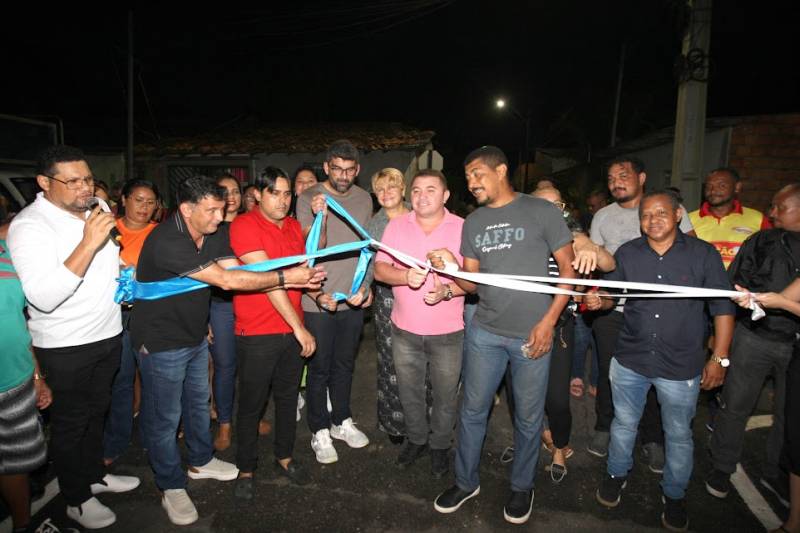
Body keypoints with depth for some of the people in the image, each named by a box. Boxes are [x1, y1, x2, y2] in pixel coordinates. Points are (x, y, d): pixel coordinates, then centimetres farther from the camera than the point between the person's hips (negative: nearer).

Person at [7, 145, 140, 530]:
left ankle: (95, 475, 44)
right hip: (66, 347, -6)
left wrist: (123, 272, 2)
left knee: (96, 411, 23)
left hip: (108, 335, 7)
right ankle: (77, 500, 31)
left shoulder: (98, 207, 2)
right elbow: (43, 297, -31)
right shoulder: (29, 226, -20)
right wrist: (88, 243, -35)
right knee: (70, 424, 12)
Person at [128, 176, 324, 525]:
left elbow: (236, 270, -11)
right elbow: (226, 280, -35)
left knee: (198, 402, 23)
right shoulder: (167, 241, -31)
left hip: (195, 336, 8)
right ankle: (172, 487, 28)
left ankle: (200, 461, 45)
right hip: (162, 342, -8)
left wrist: (294, 278, -25)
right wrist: (285, 277, -31)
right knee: (165, 417, 9)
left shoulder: (214, 234, -4)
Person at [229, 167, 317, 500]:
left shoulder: (293, 226, 8)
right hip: (256, 334, -6)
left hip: (293, 330, 6)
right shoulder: (244, 226, -14)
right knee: (251, 404, 10)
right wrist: (299, 328, -21)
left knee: (288, 398, 19)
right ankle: (245, 469, 31)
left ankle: (284, 456, 40)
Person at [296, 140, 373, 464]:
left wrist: (366, 284, 6)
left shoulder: (364, 199, 5)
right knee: (319, 368, 8)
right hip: (318, 300, -4)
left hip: (354, 299, 4)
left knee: (345, 364, 18)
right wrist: (320, 217, -33)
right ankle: (320, 431, 26)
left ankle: (342, 421, 37)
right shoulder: (309, 198, -9)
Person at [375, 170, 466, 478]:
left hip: (448, 332, -2)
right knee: (409, 392, 19)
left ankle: (440, 446, 38)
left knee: (445, 395, 14)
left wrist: (447, 291, -25)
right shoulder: (396, 226, 0)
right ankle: (416, 439, 43)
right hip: (405, 330, 2)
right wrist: (406, 276, -23)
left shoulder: (463, 228, -7)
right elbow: (379, 268, -4)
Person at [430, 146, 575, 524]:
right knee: (472, 410, 12)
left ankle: (522, 487, 35)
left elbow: (568, 268, -2)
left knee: (528, 417, 12)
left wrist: (548, 321, -10)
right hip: (484, 332, 4)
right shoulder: (472, 222, 9)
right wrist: (451, 267, -11)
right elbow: (472, 284, 10)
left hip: (532, 335, -3)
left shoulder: (541, 211, -3)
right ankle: (466, 481, 33)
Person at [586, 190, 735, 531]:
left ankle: (675, 495, 39)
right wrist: (598, 299, -17)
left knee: (678, 435, 16)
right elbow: (611, 295, 6)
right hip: (629, 361, 2)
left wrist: (719, 358, -5)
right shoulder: (627, 253, -1)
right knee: (623, 424, 19)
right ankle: (616, 474, 43)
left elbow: (722, 308, -3)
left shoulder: (703, 254, -7)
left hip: (681, 367, -1)